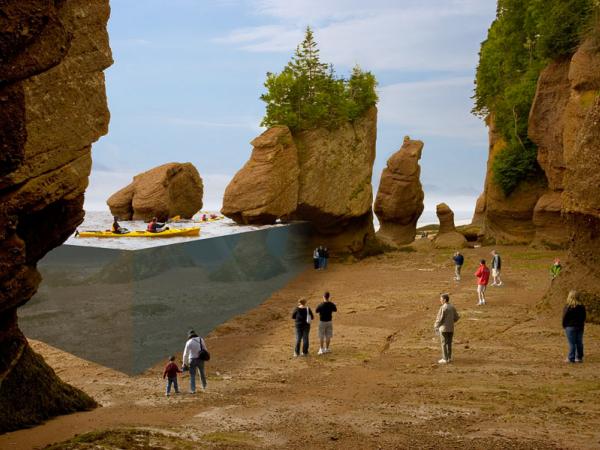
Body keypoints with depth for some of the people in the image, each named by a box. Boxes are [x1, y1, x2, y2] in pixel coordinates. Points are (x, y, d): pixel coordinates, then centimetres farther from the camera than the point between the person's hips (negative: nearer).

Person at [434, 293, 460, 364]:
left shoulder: (443, 308, -17)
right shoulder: (452, 307, 3)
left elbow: (439, 319, -16)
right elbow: (456, 317, 8)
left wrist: (436, 326, -2)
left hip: (443, 328, -6)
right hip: (451, 328, 6)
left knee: (444, 344, 1)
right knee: (449, 343, 15)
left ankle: (445, 359, 4)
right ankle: (449, 358, 21)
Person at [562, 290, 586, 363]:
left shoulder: (568, 307, -15)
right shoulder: (582, 306, 3)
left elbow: (564, 317, -11)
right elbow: (584, 317, 9)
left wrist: (564, 326, 3)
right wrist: (581, 324, 18)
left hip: (570, 327, -5)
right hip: (580, 327, 5)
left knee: (572, 343, -2)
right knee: (579, 342, 11)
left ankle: (571, 358, 0)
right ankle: (579, 357, 18)